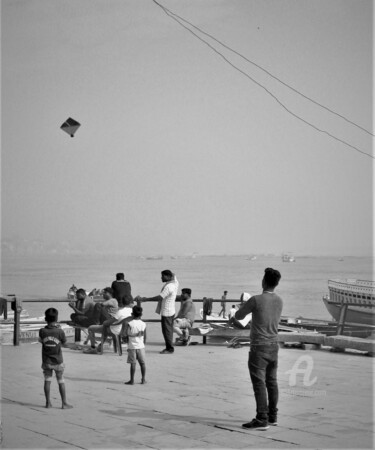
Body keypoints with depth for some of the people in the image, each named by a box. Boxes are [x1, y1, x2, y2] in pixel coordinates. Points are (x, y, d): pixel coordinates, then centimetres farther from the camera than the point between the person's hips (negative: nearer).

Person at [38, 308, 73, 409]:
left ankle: (48, 402, 12)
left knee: (47, 381, 10)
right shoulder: (60, 331, -16)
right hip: (58, 361, -1)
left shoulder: (42, 331, -11)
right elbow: (64, 342, 1)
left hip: (46, 361, 1)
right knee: (61, 382, 7)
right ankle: (64, 403, 10)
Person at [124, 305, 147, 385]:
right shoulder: (143, 324, 0)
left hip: (132, 346, -3)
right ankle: (143, 379, 13)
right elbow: (144, 336, 5)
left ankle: (132, 380, 2)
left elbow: (127, 334, -18)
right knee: (142, 363, 9)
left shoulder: (129, 323, -8)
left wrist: (135, 334, -9)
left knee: (133, 363, 0)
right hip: (141, 346, 3)